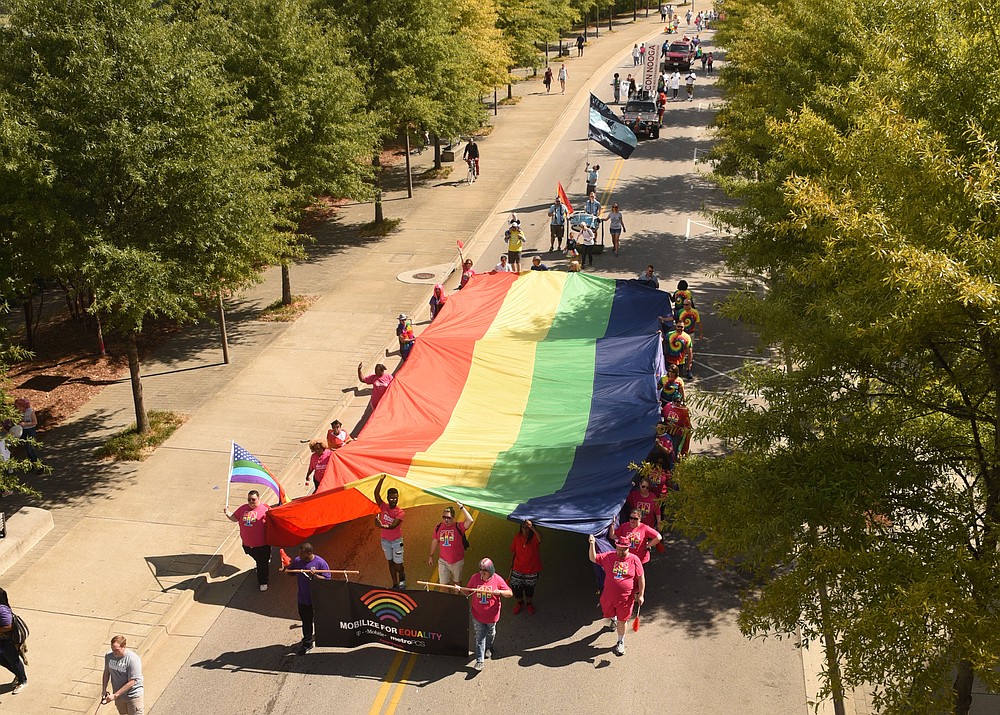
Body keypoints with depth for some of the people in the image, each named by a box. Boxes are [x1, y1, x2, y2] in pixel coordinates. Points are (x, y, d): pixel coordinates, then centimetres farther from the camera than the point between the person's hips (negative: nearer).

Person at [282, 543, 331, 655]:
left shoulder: (320, 563, -19)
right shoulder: (297, 561, -5)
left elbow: (327, 580, -17)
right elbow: (291, 573, 10)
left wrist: (314, 576, -32)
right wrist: (286, 569, -12)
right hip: (303, 598, 3)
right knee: (306, 621, 13)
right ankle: (307, 644, 29)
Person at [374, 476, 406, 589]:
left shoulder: (400, 512, -15)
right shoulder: (383, 507, -5)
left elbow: (394, 525, -29)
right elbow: (376, 493, -16)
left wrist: (383, 526, -48)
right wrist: (382, 480, -23)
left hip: (396, 541, -3)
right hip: (385, 540, 3)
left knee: (398, 564, 0)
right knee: (390, 562, 13)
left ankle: (402, 577, 30)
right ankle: (395, 584, 22)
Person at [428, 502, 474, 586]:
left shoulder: (458, 527, -14)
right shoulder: (438, 528, -2)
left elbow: (470, 520, -31)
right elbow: (434, 541, 11)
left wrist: (461, 507, -29)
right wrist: (431, 556, 16)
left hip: (457, 561, -2)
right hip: (443, 561, 2)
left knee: (457, 582, 17)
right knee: (443, 584, 5)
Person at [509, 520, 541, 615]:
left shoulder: (534, 537, -21)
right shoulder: (517, 537, -9)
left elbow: (540, 538, -48)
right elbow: (513, 551, 4)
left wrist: (532, 527, -63)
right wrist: (511, 564, 10)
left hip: (532, 570, -2)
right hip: (518, 569, 2)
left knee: (530, 588, 18)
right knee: (516, 587, 12)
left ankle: (529, 603, 47)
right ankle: (520, 602, 43)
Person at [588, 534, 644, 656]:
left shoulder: (634, 559, -10)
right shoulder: (609, 557, -5)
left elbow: (641, 578, -5)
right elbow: (593, 558, -4)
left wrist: (641, 594, -7)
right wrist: (592, 545, -19)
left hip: (626, 598, -3)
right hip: (609, 596, 3)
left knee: (622, 621, 7)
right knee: (608, 614, 23)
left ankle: (621, 642, 28)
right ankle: (614, 619, 60)